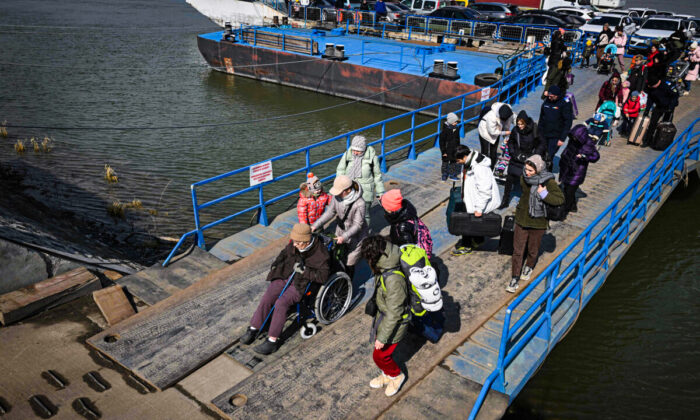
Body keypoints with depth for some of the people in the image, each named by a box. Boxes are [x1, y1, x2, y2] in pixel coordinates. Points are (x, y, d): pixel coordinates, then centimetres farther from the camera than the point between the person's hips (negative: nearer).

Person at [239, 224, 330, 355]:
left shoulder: (321, 253, -18)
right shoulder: (293, 246, 0)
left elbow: (323, 276, -21)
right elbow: (284, 254, 21)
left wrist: (304, 270, -26)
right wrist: (275, 265, 6)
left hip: (300, 285, -6)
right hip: (284, 277, 6)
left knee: (281, 303, -26)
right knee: (266, 298, -14)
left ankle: (272, 341, -17)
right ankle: (253, 329, 2)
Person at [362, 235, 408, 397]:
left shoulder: (394, 280, -38)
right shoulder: (383, 267, -9)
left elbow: (394, 313, -30)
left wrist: (382, 338, -22)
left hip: (395, 322, -8)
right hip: (383, 314, 8)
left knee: (380, 355, 9)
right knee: (381, 352, 24)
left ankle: (397, 375, 37)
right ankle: (386, 375, 49)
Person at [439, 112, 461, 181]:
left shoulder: (456, 128, -1)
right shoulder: (445, 130, -20)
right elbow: (441, 141, -16)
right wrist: (443, 151, -16)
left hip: (454, 150, 6)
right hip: (447, 150, -6)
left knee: (453, 162, 15)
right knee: (445, 162, 9)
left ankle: (452, 175, 30)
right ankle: (444, 175, 26)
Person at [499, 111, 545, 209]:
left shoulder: (534, 131, -16)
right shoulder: (515, 130, -8)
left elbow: (542, 144, -4)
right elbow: (510, 142, 11)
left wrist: (534, 155, -12)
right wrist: (512, 152, -3)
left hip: (529, 159, -3)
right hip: (516, 159, 3)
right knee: (509, 178, 3)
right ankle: (505, 200, 16)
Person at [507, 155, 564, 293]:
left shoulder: (549, 181, -19)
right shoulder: (524, 178, -6)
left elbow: (560, 199, -19)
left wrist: (544, 194, -29)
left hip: (538, 222, -3)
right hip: (522, 219, 3)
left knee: (533, 249, 17)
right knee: (517, 250, 5)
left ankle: (529, 267, 47)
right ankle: (515, 278, 16)